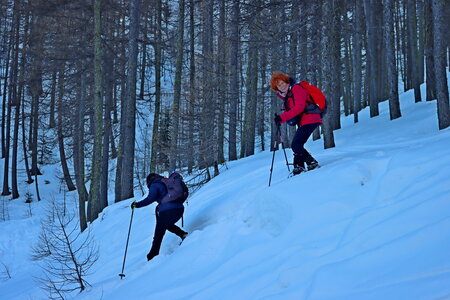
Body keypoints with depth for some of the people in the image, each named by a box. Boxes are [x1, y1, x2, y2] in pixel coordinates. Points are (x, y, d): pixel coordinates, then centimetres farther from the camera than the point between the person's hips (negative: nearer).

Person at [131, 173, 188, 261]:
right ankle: (183, 234, 12)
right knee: (168, 225, 32)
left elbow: (150, 199, -12)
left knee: (159, 233, 4)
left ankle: (153, 255, 6)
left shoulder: (154, 185, 2)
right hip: (180, 209, 7)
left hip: (167, 211, -7)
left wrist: (137, 204, -5)